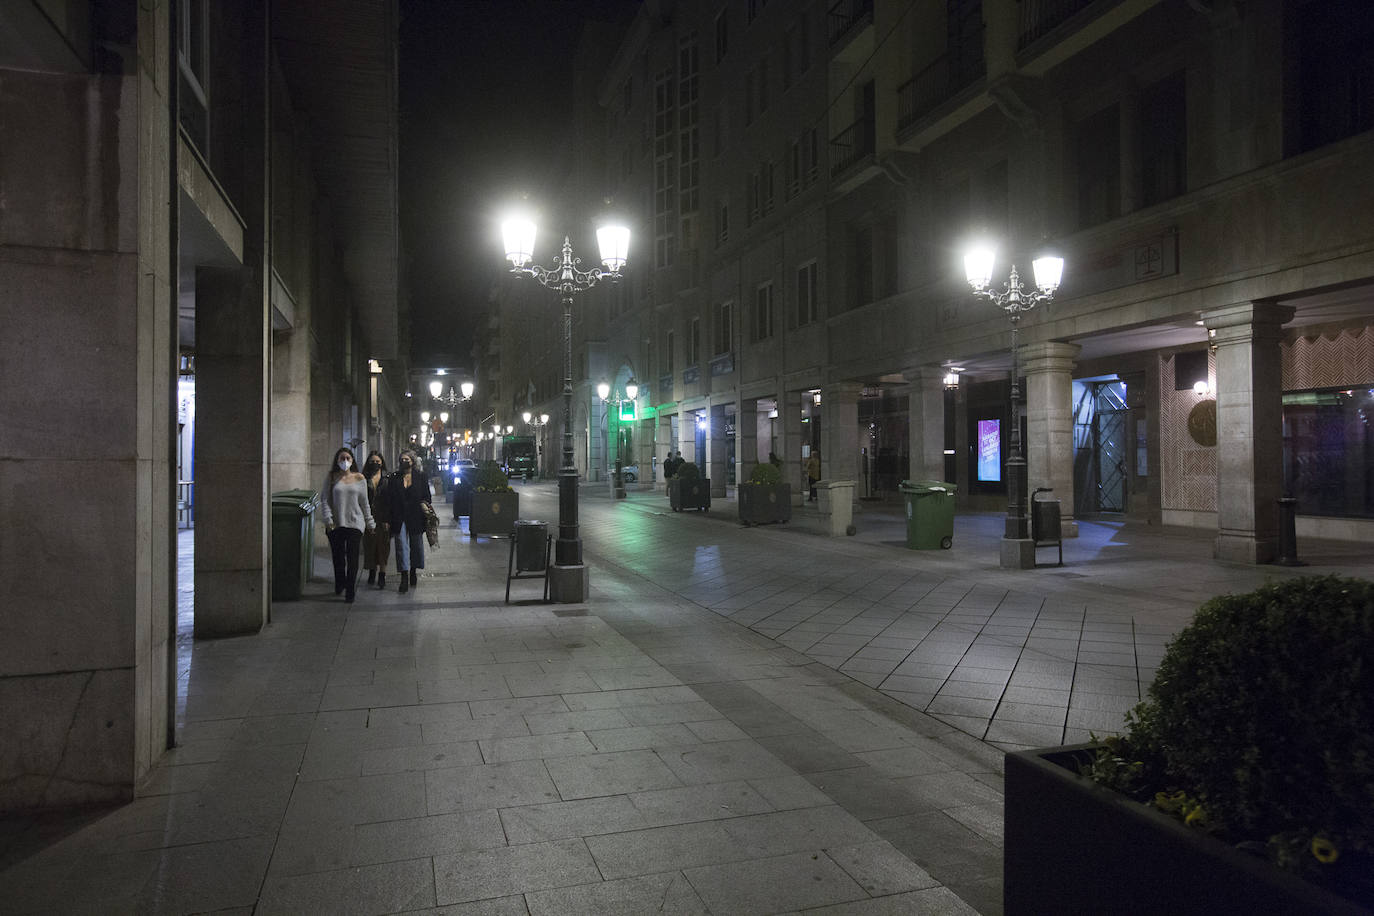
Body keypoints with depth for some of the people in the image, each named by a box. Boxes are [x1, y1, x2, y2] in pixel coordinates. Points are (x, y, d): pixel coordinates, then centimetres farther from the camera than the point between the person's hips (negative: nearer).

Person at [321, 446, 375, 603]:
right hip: (335, 524, 1)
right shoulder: (331, 477, 4)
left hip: (355, 523, -1)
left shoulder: (359, 478, 6)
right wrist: (328, 519, -9)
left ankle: (350, 592, 1)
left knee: (352, 558, -5)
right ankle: (339, 585, 31)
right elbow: (325, 500, 2)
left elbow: (364, 503, 10)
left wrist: (370, 522, 11)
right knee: (338, 557, 9)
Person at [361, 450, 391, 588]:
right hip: (368, 517, 1)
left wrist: (388, 519, -6)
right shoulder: (364, 478, 6)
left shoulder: (387, 478, 3)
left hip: (383, 518, -1)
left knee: (383, 545, -2)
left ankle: (382, 575, 2)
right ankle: (372, 571, 23)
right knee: (369, 544, 7)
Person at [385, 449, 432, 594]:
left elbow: (427, 497, 7)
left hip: (416, 518, 0)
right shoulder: (394, 478, 5)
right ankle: (404, 580, -6)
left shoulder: (421, 477, 4)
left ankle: (413, 572, 31)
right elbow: (389, 500, 4)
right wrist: (388, 520, -1)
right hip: (399, 519, 0)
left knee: (416, 545, 11)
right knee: (401, 546, -5)